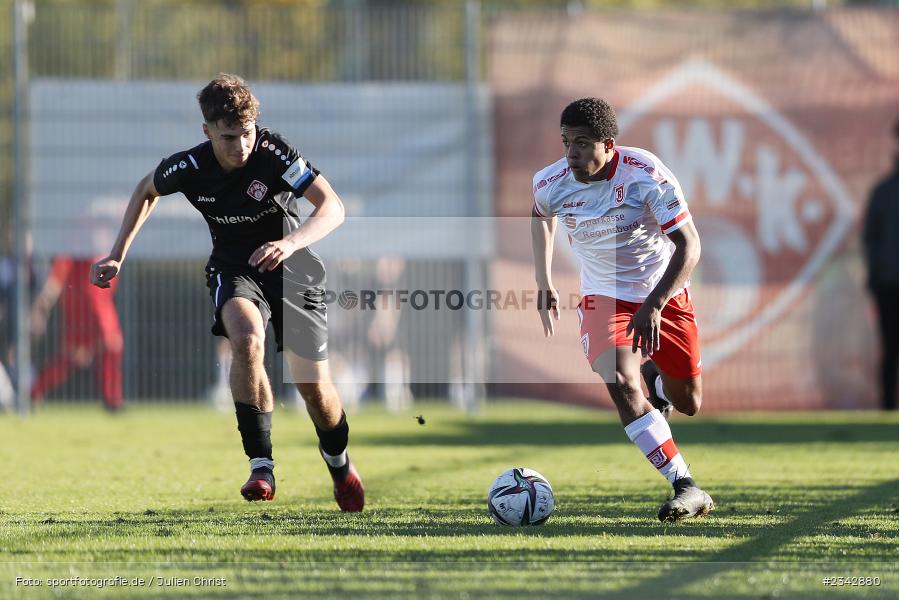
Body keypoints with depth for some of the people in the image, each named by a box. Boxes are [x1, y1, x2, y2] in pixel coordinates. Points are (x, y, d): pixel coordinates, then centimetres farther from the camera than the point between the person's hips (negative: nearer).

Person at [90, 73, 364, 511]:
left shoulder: (273, 153, -25)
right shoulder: (189, 167, -16)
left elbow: (332, 208, -30)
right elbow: (147, 190, 8)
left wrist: (291, 243, -47)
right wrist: (117, 256, 5)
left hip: (290, 267, -1)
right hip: (233, 268, 1)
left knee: (314, 387, -3)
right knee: (246, 339, -34)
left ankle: (339, 463, 32)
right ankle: (261, 466, -27)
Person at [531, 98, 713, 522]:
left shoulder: (645, 174, -26)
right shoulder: (552, 184, -15)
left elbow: (688, 245, -24)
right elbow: (541, 215, 11)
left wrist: (654, 305, -34)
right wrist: (544, 284, 12)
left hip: (664, 293, -1)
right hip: (604, 297, 1)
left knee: (688, 404, 9)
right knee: (621, 384, -26)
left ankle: (658, 378, 49)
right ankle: (686, 487, -26)